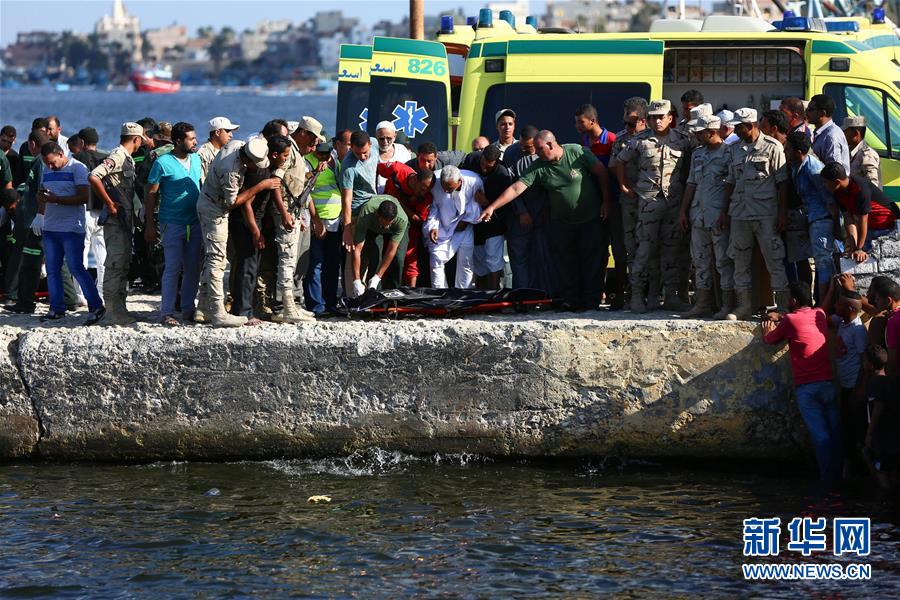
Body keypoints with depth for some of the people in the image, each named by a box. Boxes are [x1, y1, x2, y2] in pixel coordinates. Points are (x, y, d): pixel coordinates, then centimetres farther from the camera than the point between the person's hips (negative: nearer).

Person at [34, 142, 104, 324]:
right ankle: (57, 309, 10)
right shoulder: (46, 171, 15)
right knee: (52, 270, 5)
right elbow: (42, 195, 24)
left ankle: (96, 307, -6)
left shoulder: (77, 168, -6)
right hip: (50, 227, 7)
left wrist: (56, 199, -18)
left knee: (76, 268, -10)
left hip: (72, 228, -7)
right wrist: (42, 198, -1)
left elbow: (84, 197, -13)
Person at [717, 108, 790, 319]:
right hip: (739, 213, 6)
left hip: (766, 214, -6)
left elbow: (782, 182, -5)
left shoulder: (772, 147, -4)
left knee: (774, 261, -5)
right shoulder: (735, 149, 13)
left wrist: (782, 213, -11)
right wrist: (724, 211, 13)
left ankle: (783, 306, -3)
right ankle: (744, 306, 14)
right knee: (740, 262, 8)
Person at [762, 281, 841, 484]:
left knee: (821, 436, -5)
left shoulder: (790, 320, -1)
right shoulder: (820, 315, 11)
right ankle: (839, 475, 6)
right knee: (836, 433, 6)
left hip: (806, 387, -3)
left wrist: (770, 323, 37)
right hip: (829, 382, 3)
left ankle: (828, 479, -5)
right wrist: (780, 317, 42)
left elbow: (769, 339, 17)